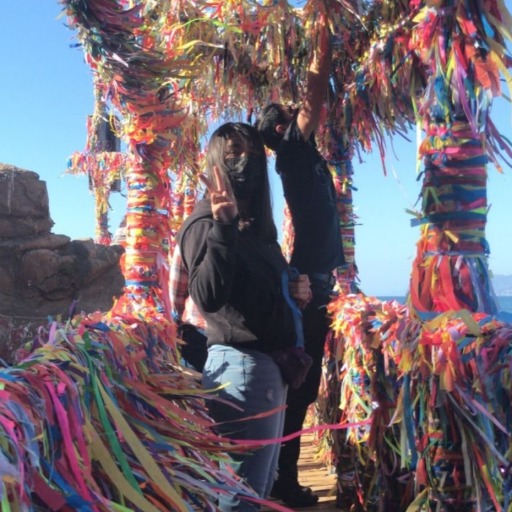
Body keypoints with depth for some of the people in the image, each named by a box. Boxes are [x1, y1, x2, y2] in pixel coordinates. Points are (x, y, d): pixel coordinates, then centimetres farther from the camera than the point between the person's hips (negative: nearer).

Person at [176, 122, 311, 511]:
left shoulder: (257, 225, 16)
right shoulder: (205, 224, -11)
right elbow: (208, 298, -26)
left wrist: (296, 291, 6)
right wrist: (222, 227, -30)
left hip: (271, 363, 10)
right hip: (242, 363, -9)